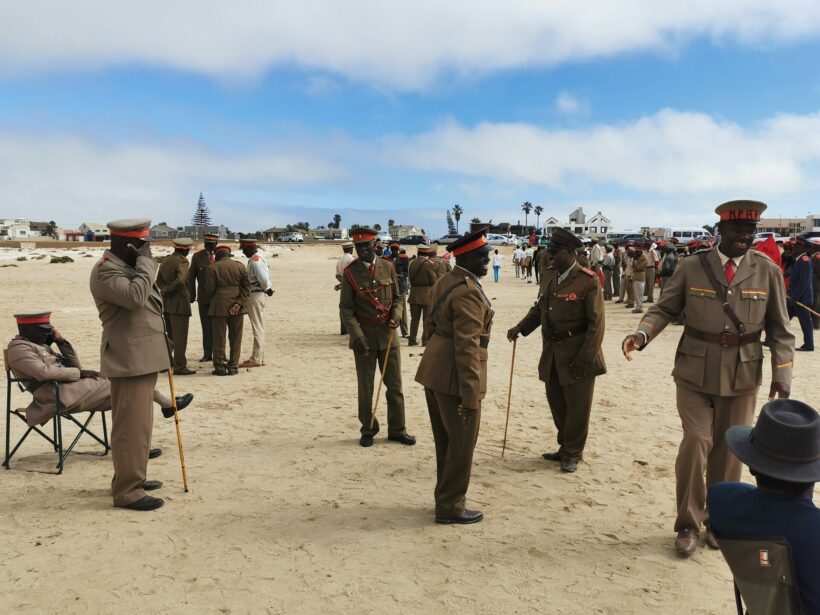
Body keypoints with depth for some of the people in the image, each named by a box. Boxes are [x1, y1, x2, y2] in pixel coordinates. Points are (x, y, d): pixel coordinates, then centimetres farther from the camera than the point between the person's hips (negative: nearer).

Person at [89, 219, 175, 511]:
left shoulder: (130, 267, 17)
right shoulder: (106, 270, -14)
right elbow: (135, 297, -31)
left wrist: (161, 339, 19)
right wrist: (145, 261, -20)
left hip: (143, 357, 10)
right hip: (129, 361, -10)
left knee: (139, 425, 17)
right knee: (131, 427, -6)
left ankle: (130, 479, 29)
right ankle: (128, 491, 2)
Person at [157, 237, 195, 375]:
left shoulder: (165, 259, 12)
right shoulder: (182, 261, -13)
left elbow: (159, 280, 13)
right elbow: (180, 280, -27)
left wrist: (165, 290, -2)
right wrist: (167, 291, -14)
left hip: (166, 303, 8)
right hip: (179, 303, -8)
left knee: (170, 335, 18)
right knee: (180, 336, -4)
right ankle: (179, 367, -2)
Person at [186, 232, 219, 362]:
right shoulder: (197, 257, 5)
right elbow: (191, 277, 7)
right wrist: (192, 295, 2)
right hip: (203, 296, 1)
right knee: (206, 326, 5)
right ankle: (207, 353, 12)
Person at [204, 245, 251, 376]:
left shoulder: (213, 268, -4)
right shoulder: (240, 266, 6)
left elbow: (209, 288, -6)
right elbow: (247, 286, -1)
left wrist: (208, 302, 13)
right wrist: (239, 303, -5)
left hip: (219, 307, -3)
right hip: (236, 308, 3)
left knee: (219, 339, 5)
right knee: (235, 338, 9)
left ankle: (220, 368, 8)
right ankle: (233, 367, 11)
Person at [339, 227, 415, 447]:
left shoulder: (388, 267, 1)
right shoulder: (350, 272, -6)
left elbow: (396, 298, 9)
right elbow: (346, 308, -8)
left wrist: (396, 316, -11)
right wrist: (357, 335, -19)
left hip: (388, 334, 2)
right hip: (364, 336, -2)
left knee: (394, 384, 9)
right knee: (366, 387, 8)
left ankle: (397, 429, 22)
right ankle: (368, 430, 23)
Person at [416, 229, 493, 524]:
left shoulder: (445, 281, 11)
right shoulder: (469, 292, -19)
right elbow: (467, 346, -23)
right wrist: (470, 394, -21)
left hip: (435, 370, 10)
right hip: (454, 376, -10)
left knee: (445, 440, 19)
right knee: (462, 442, 4)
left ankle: (446, 496, 33)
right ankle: (450, 508, 16)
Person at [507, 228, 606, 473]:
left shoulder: (588, 280, -14)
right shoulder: (549, 274, 6)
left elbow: (596, 323, -15)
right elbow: (539, 307, 14)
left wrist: (585, 358, -18)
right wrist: (521, 327, -1)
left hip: (577, 356, -7)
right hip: (552, 353, 7)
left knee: (577, 406, 7)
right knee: (556, 403, 18)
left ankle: (573, 453, 25)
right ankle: (565, 447, 37)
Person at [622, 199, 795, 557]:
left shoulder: (768, 271, 0)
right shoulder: (691, 267, -3)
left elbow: (780, 329, 4)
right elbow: (665, 308, 1)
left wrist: (782, 375, -3)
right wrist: (642, 334, -18)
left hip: (741, 376, 1)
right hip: (695, 371, -1)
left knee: (728, 450, 10)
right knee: (696, 442, -7)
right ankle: (688, 524, 12)